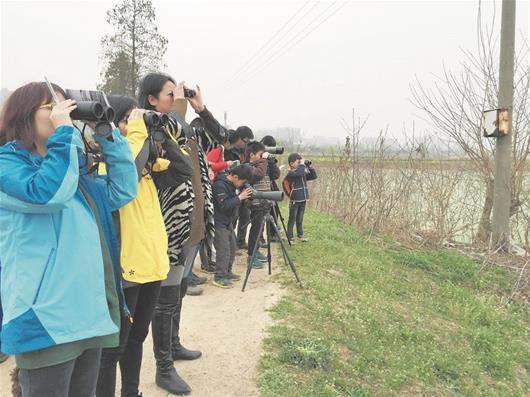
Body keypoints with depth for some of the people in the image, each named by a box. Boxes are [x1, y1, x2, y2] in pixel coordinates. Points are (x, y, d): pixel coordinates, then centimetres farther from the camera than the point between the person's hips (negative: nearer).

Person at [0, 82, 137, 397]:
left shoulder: (75, 167, 17)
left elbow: (123, 191, 12)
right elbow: (47, 193, -25)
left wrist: (109, 135, 7)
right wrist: (64, 131, -17)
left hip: (91, 312, 8)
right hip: (47, 319, -8)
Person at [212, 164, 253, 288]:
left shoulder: (231, 184, 7)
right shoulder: (220, 185, -21)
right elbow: (224, 205, -26)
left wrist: (242, 197, 0)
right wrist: (240, 197, -23)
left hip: (228, 222, 10)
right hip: (219, 223, -10)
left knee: (232, 248, 14)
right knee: (224, 250, -9)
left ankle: (227, 272, 27)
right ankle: (219, 277, 0)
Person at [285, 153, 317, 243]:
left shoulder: (303, 173, 9)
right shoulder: (290, 173, -14)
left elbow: (314, 176, 13)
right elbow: (299, 173, -33)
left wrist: (309, 167, 3)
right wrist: (302, 164, -19)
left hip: (303, 200, 7)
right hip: (294, 201, -7)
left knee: (300, 220, 17)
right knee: (292, 220, 2)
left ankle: (300, 236, 28)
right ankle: (290, 238, 9)